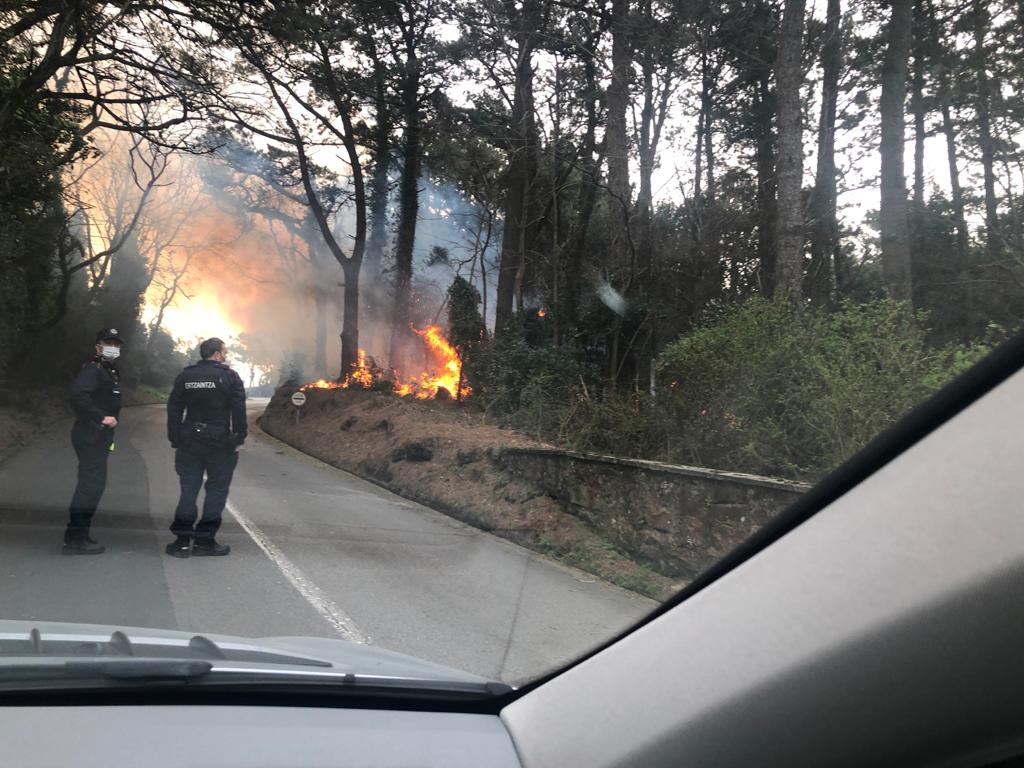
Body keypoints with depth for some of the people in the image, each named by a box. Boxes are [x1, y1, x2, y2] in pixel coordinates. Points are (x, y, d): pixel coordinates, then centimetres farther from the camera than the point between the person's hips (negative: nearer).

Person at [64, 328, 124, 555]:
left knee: (91, 484, 15)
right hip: (91, 436, -10)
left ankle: (77, 536, 23)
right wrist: (101, 418, -26)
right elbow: (78, 394, -29)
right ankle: (76, 539, -5)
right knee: (92, 483, -9)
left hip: (99, 436, 10)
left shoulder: (109, 370, 18)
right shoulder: (92, 369, -13)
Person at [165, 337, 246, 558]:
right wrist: (238, 438, -2)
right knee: (217, 490, 5)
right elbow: (239, 411, -9)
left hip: (190, 442, 4)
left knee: (189, 489, 9)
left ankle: (183, 539, 5)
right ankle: (205, 540, 6)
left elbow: (174, 410, 7)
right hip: (220, 443, -4)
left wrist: (176, 440, 9)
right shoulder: (230, 377, -5)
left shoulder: (185, 376, 7)